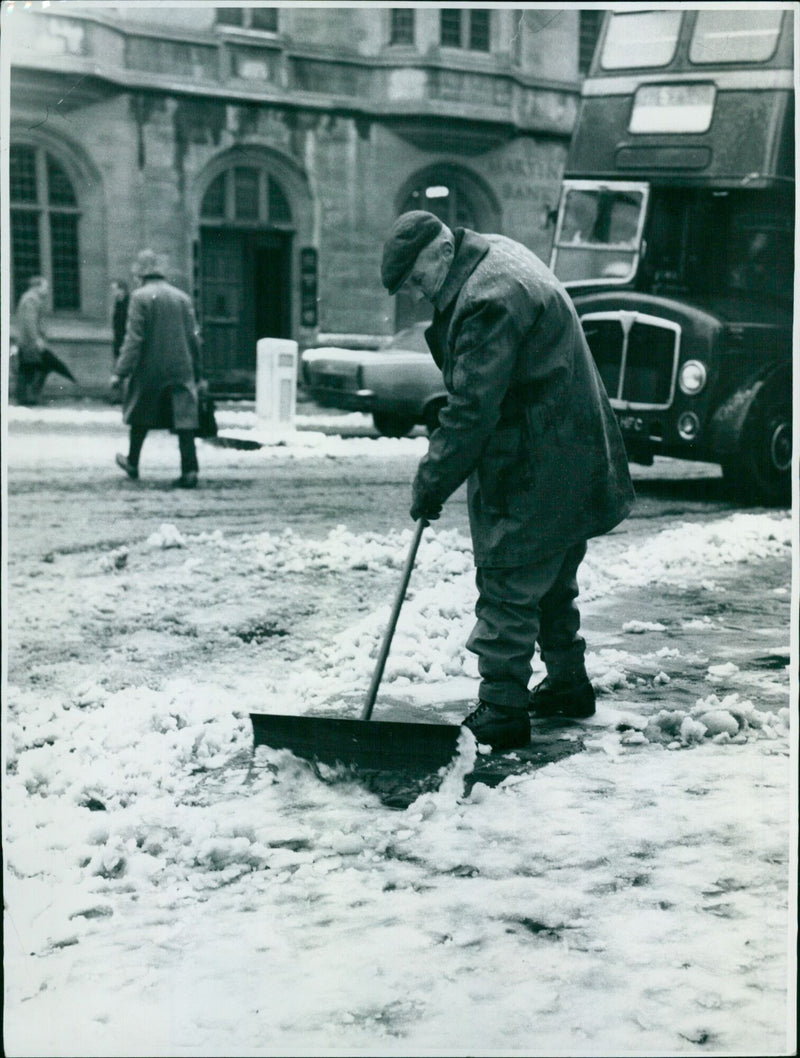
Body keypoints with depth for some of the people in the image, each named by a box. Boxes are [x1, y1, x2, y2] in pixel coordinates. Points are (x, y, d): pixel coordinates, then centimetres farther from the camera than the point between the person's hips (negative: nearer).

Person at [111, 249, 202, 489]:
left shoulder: (140, 297, -7)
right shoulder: (182, 297, 7)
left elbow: (133, 338, -12)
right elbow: (193, 338, 9)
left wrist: (121, 371, -11)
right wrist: (196, 372, 15)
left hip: (149, 370, -3)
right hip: (181, 369, 3)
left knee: (140, 415, 16)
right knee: (184, 418, -2)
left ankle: (132, 463, 31)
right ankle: (189, 470, -11)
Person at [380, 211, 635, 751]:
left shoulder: (489, 300, -23)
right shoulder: (495, 256, 10)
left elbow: (473, 410, -24)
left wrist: (431, 483, -15)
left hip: (534, 474, -11)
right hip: (572, 460, 11)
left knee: (508, 585, -6)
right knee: (551, 582, 21)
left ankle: (502, 711, -1)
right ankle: (568, 685, 33)